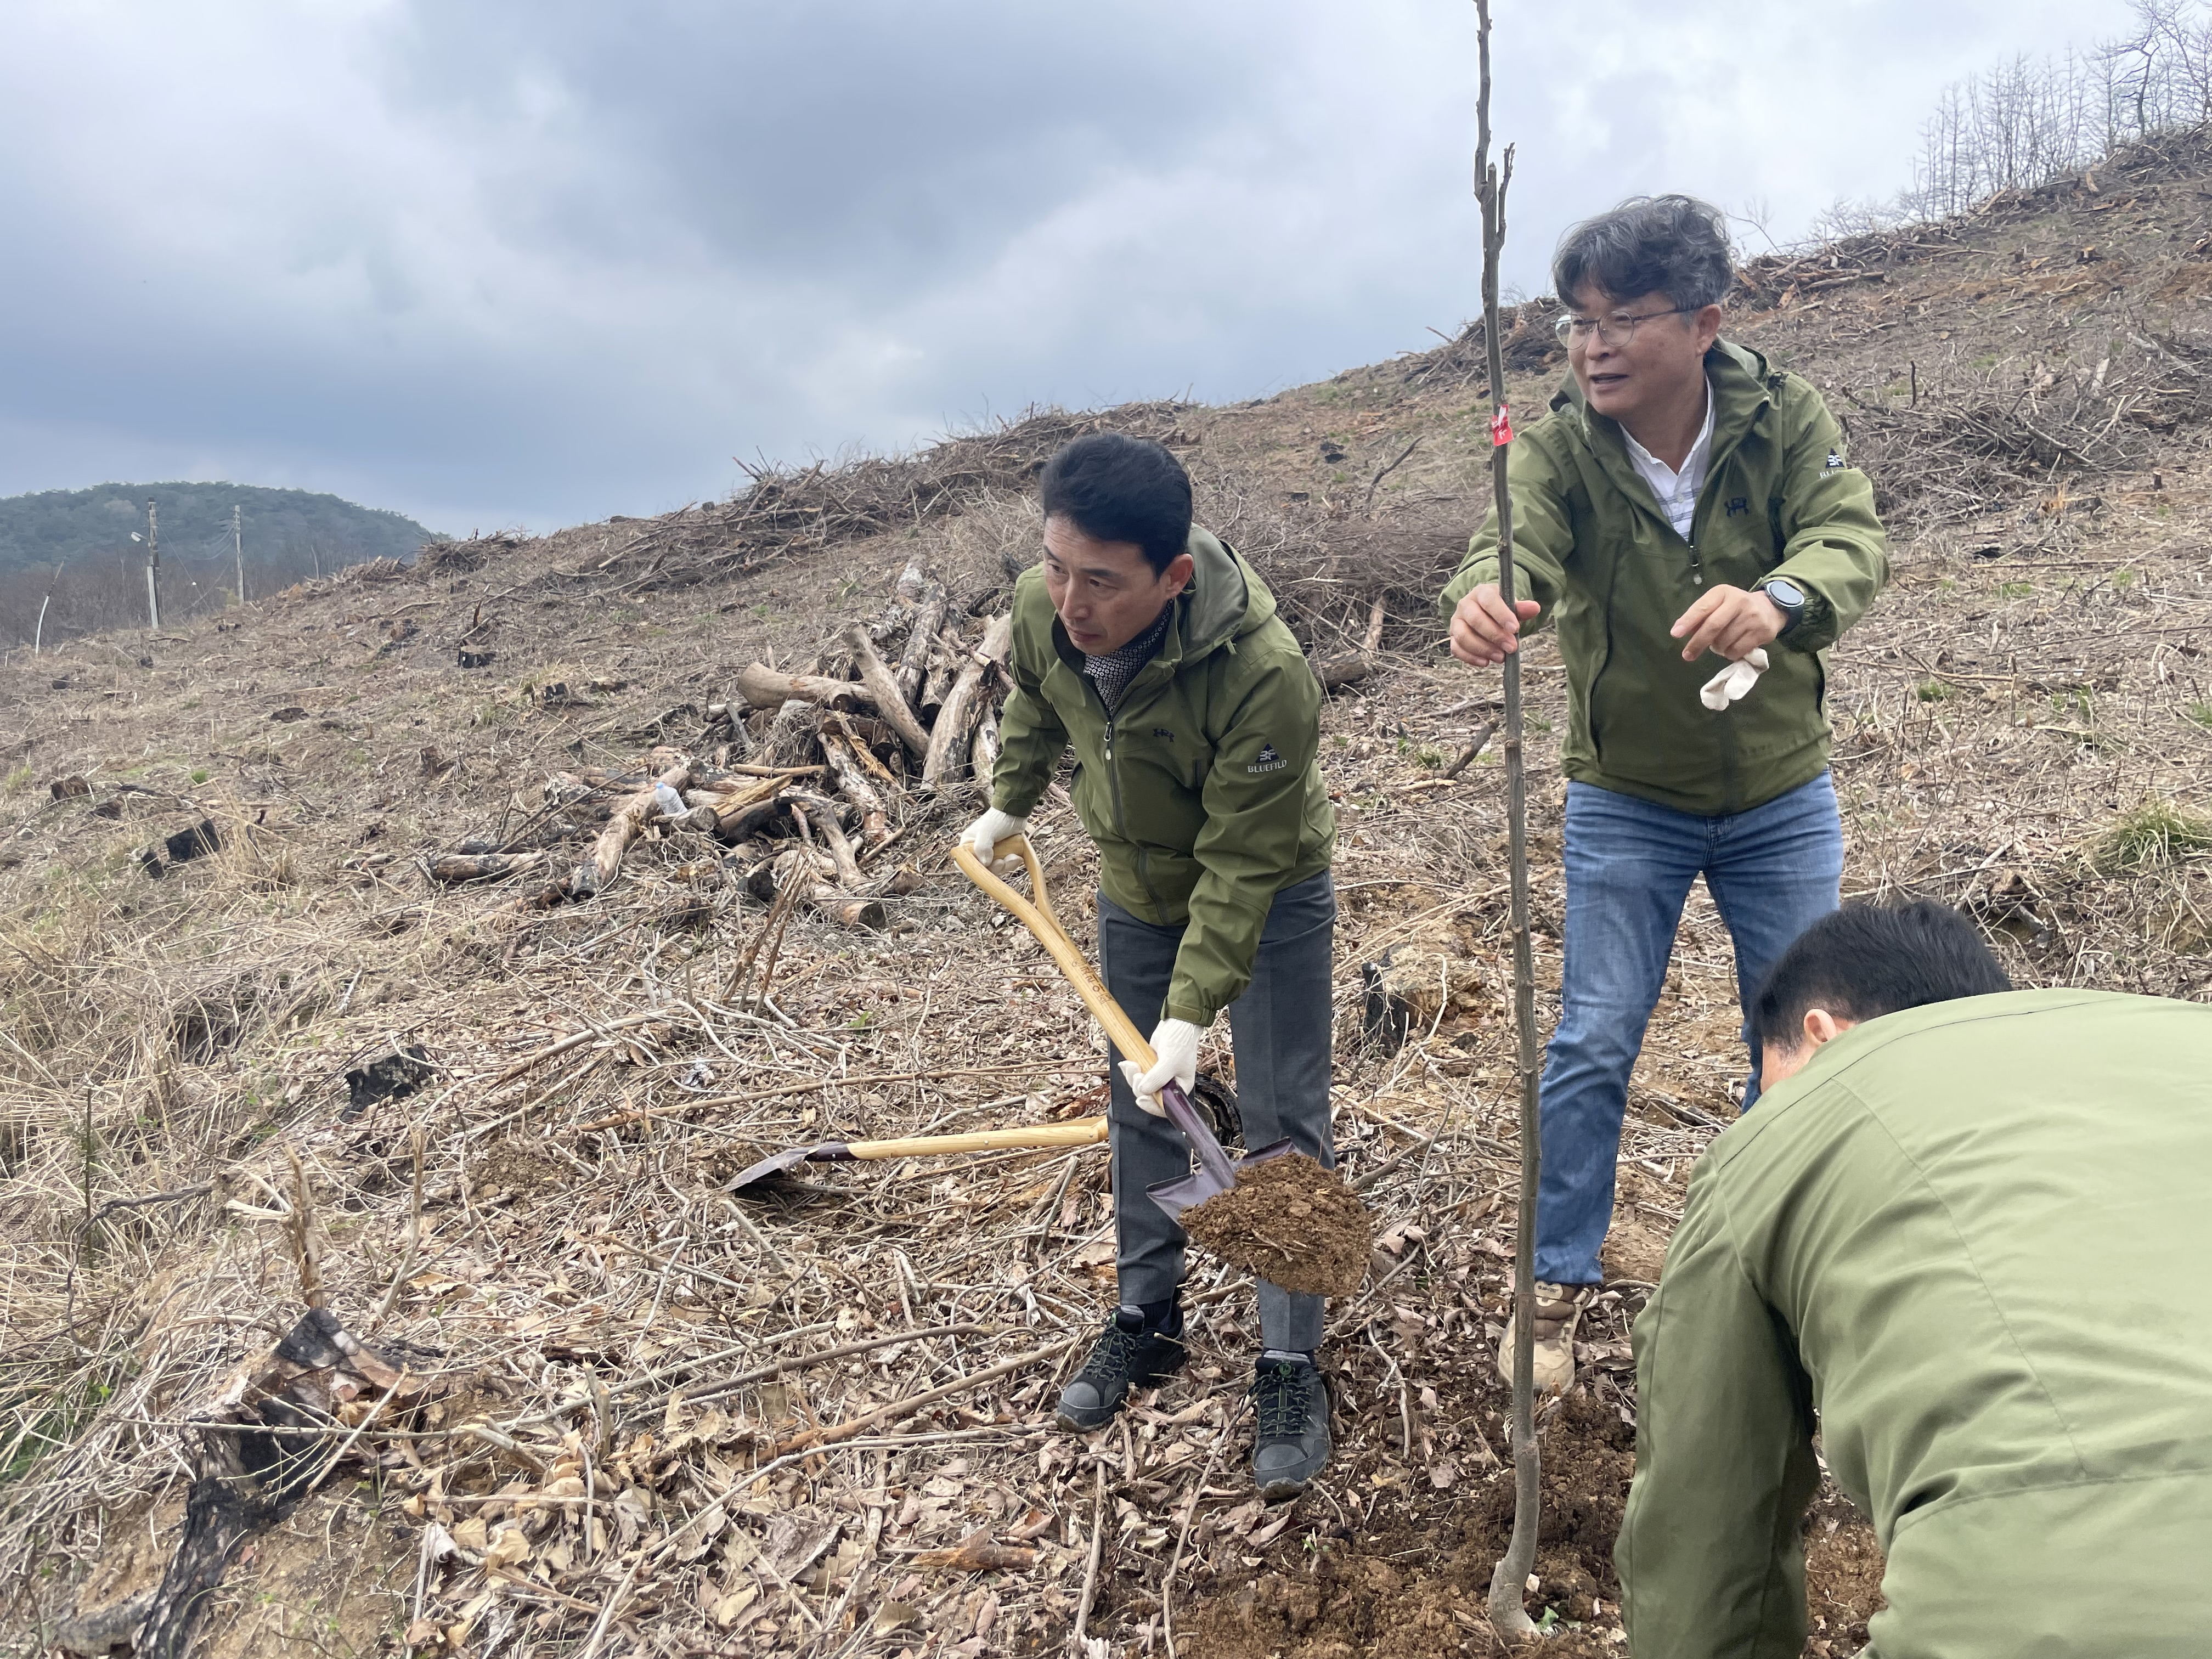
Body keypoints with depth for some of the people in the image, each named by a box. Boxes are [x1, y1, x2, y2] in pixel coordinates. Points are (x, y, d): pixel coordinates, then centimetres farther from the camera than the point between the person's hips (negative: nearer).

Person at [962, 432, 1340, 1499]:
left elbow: (1239, 869, -32)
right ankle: (1146, 1316, 32)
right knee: (1138, 1107, 14)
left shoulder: (1263, 673, -39)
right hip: (1136, 894, 5)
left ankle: (1289, 1369, 12)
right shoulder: (1041, 610, -23)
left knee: (1280, 1124, -2)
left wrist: (1191, 1011, -34)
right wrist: (1007, 806, 16)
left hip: (1268, 900, -5)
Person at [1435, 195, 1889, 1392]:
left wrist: (1776, 600, -52)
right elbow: (1518, 543, -34)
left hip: (1783, 802, 2)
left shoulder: (1787, 419, -13)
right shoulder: (1559, 446, -16)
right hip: (1625, 805, -1)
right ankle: (1558, 1280, 19)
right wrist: (1484, 602, -60)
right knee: (1592, 1045, 0)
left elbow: (1852, 542, -28)